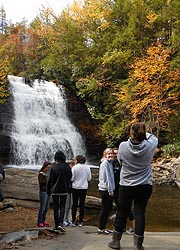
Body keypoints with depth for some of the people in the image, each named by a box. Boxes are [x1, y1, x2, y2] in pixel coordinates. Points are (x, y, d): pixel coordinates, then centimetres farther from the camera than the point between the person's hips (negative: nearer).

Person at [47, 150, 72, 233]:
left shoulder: (53, 166, -8)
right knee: (62, 206, 9)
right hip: (64, 190, 0)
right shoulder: (66, 166, -6)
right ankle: (61, 223, -8)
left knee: (56, 207, 9)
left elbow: (50, 179, -4)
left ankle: (56, 226, 13)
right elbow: (70, 177, 2)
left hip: (55, 190, 0)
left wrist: (48, 190, 4)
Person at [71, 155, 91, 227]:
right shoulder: (87, 168, -1)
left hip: (75, 188, -2)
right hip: (84, 188, 2)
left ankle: (73, 221, 12)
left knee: (75, 204, 8)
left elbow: (71, 178, -11)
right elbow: (89, 178, 5)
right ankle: (80, 222, 10)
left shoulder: (74, 167, -11)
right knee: (82, 204, 8)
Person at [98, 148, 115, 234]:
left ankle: (103, 227, 21)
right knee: (105, 209, -2)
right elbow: (106, 177, -17)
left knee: (108, 209, 13)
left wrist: (112, 189, 10)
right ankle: (100, 228, 7)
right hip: (105, 189, -9)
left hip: (109, 189, 9)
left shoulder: (110, 162, 15)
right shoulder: (105, 163, -13)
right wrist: (110, 190, -17)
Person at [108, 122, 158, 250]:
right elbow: (154, 138, 10)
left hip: (126, 186, 0)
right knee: (140, 213, 7)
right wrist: (144, 133, 23)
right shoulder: (149, 146, -13)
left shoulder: (123, 146, -15)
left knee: (122, 213, 12)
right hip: (145, 186, 0)